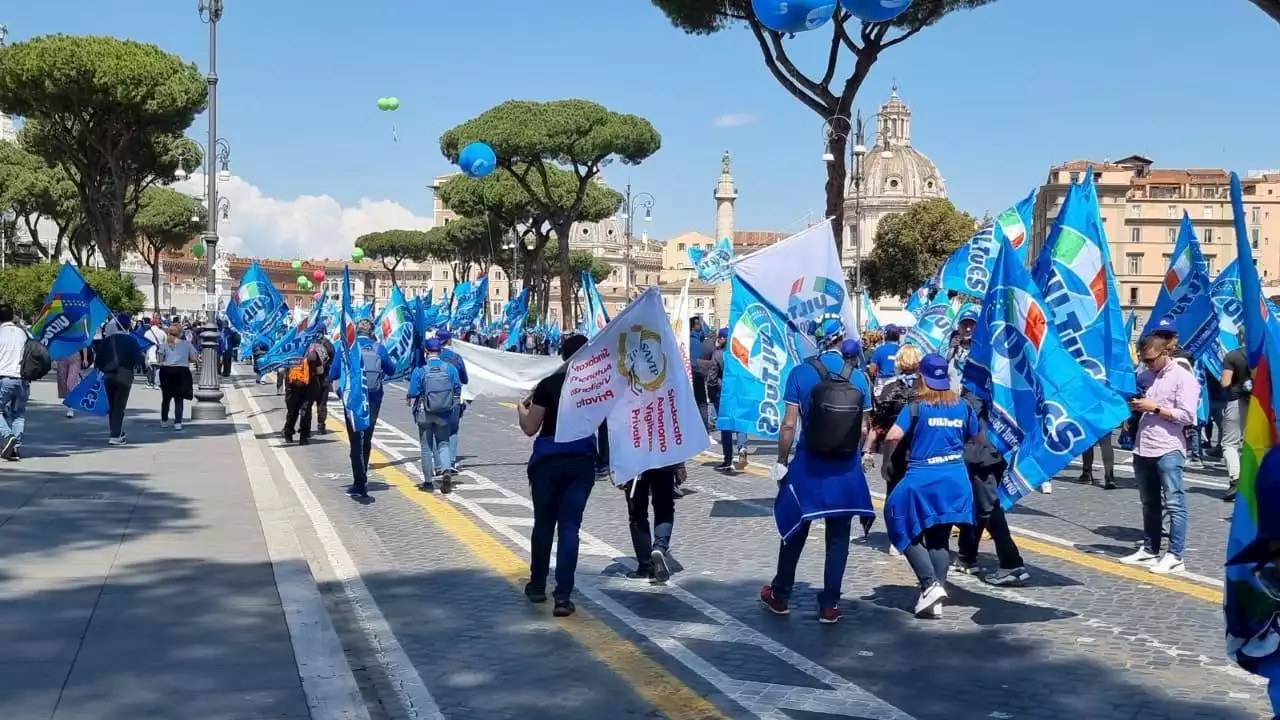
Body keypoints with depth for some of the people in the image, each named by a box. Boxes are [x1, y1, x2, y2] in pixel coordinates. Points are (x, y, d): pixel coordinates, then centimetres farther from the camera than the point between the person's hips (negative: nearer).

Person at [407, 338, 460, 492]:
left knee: (426, 447, 9)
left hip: (425, 414, -1)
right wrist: (455, 404, 20)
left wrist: (408, 400, 13)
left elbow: (413, 395, -8)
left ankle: (428, 482, 15)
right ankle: (447, 471, -16)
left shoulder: (419, 370, -10)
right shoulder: (450, 368, -2)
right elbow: (458, 391, 3)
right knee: (443, 443, 10)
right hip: (445, 414, 2)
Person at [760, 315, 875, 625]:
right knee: (838, 538, 9)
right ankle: (829, 605, 13)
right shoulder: (858, 377, -2)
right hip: (846, 470, 1)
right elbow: (864, 429, 1)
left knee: (795, 531, 14)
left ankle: (780, 596, 26)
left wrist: (781, 461, -2)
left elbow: (789, 426, -12)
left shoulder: (800, 374, -10)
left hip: (808, 466, -1)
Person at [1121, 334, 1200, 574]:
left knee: (1174, 503, -6)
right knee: (1149, 503, 14)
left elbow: (1187, 416, -13)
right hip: (1143, 448, 7)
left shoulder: (1184, 378, -5)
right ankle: (1150, 549, 22)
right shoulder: (1144, 376, 14)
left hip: (1168, 449, -7)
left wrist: (1154, 408, -14)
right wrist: (1134, 404, 4)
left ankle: (1175, 556, -5)